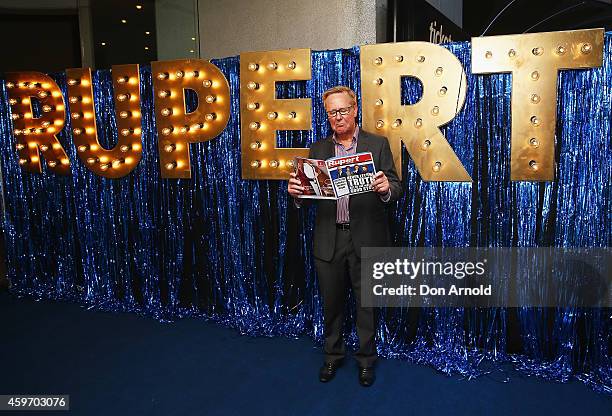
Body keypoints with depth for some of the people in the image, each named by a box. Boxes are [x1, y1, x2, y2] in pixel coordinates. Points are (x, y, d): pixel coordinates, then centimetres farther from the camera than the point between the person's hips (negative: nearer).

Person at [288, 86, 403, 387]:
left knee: (366, 304, 11)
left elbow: (396, 190, -3)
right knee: (331, 303, 15)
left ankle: (366, 359, 32)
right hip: (328, 240, 2)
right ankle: (333, 355, 36)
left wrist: (386, 188, -26)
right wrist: (296, 192, -16)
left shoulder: (377, 144, 1)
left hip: (366, 239, -2)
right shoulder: (318, 149, 9)